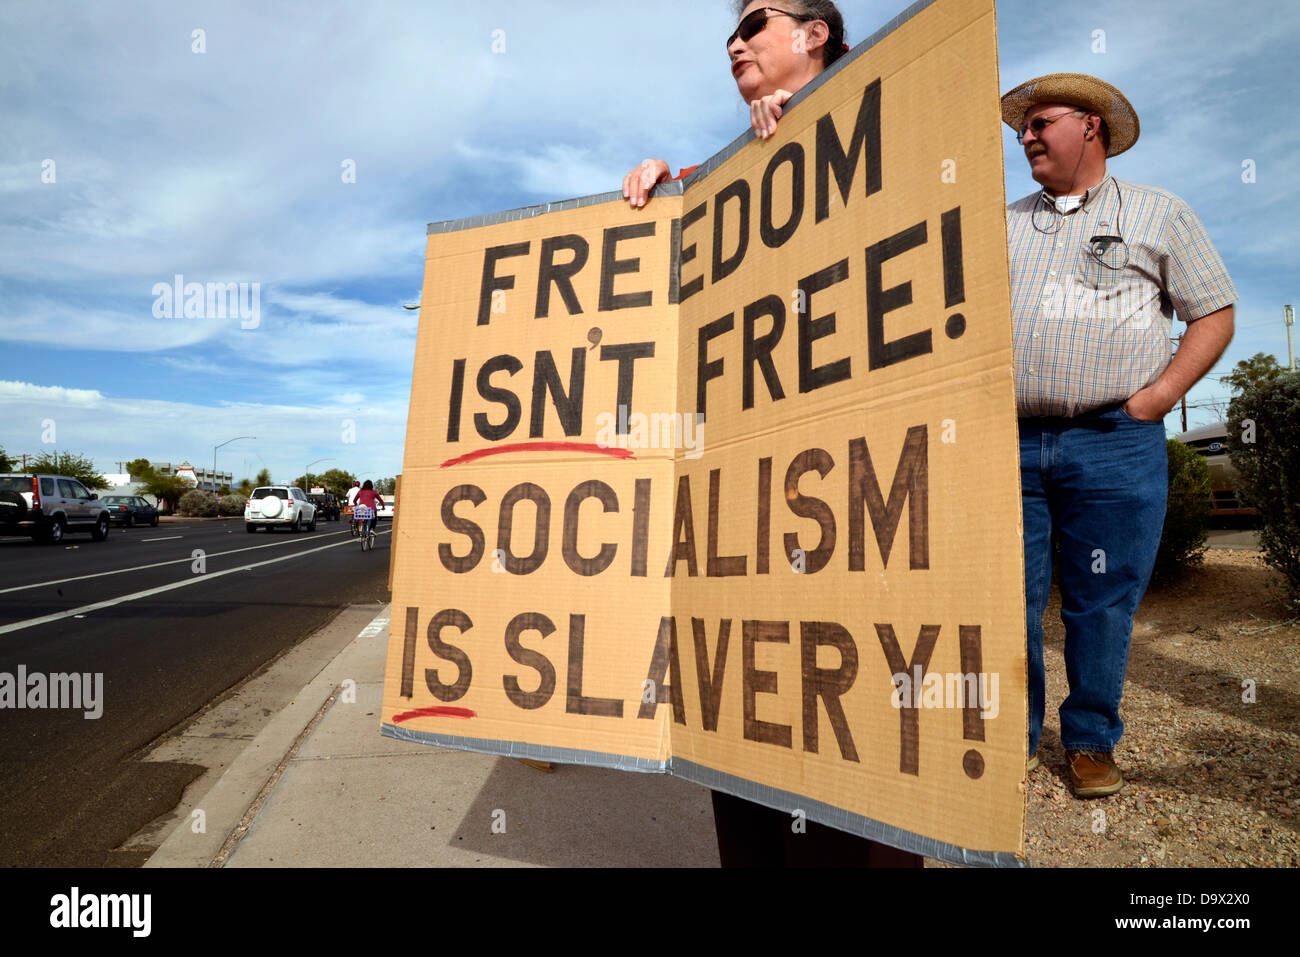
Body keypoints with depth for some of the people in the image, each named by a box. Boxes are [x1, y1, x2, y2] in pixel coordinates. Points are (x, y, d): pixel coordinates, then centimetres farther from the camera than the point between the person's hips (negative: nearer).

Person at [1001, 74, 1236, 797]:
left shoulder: (1160, 214, 11)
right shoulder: (1003, 223, 18)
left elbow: (1216, 313, 10)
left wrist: (1162, 391, -4)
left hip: (1115, 443, -2)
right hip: (1011, 440, 2)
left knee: (1102, 602, 3)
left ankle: (1092, 741, 21)